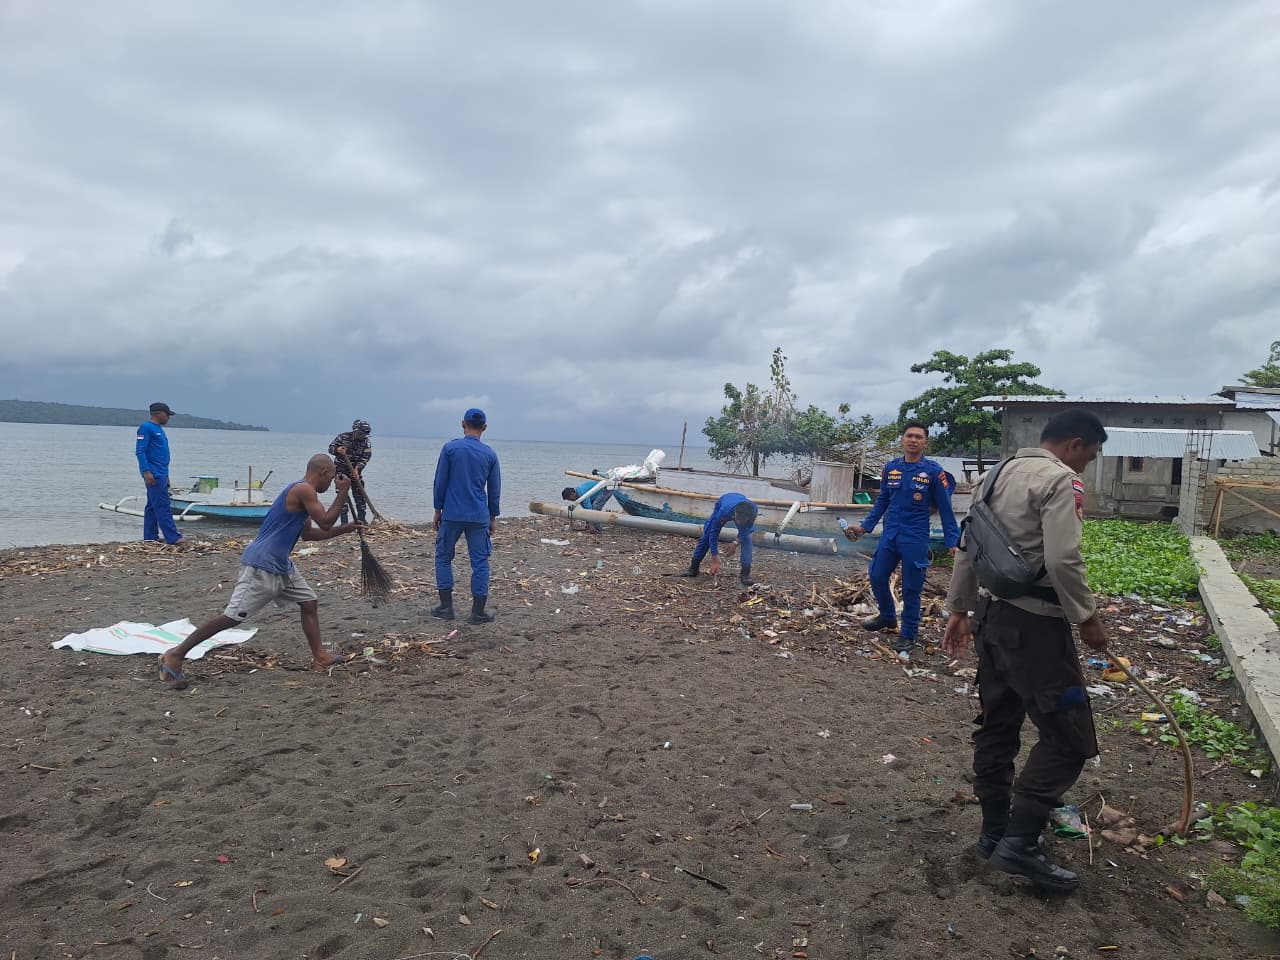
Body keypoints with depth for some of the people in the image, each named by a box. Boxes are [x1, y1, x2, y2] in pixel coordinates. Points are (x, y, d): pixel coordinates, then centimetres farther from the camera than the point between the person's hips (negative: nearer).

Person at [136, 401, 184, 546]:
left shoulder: (159, 429, 20)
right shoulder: (146, 428, -9)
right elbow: (140, 451, -16)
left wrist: (165, 476, 25)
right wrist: (146, 471, -24)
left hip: (161, 474, 10)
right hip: (153, 474, -10)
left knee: (153, 506, 11)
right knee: (163, 506, -11)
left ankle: (150, 537, 15)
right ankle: (173, 537, -12)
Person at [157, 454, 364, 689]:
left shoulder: (302, 492, 16)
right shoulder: (303, 489, -14)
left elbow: (308, 533, 25)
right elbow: (325, 522, -16)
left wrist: (343, 529, 22)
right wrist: (342, 492, -7)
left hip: (281, 566, 11)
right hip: (261, 565, -11)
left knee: (309, 602, 10)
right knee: (232, 616, -8)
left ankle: (319, 658, 14)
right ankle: (175, 655, 1)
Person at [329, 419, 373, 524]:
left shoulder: (366, 442, -4)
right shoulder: (343, 437, -9)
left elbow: (365, 458, -10)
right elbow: (330, 448, -6)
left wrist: (357, 469, -25)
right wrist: (337, 450, -30)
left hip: (356, 470, 3)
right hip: (341, 470, -3)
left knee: (360, 495, 2)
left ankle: (361, 520, 11)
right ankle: (344, 522, -3)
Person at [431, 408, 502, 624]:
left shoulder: (450, 448, -4)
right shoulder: (490, 454, 2)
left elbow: (440, 482, -1)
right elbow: (494, 489, 7)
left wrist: (438, 510, 9)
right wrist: (493, 518, 16)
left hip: (452, 514, -1)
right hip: (479, 517, 1)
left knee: (443, 557, 14)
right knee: (480, 562, 5)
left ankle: (446, 607, 13)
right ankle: (478, 612, 7)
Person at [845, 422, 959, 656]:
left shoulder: (933, 471, -8)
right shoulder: (890, 468, 4)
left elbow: (945, 509, -4)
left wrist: (952, 541, -7)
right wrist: (865, 526, 9)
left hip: (916, 539, -4)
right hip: (889, 534, 4)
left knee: (911, 589, 2)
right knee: (877, 577, 11)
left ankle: (908, 635, 18)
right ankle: (888, 617, 36)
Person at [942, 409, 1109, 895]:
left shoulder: (997, 474, 14)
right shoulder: (1059, 479, -12)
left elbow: (968, 550, 17)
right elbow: (1063, 560, -22)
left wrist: (958, 608, 22)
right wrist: (1087, 617, -11)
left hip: (992, 614, 9)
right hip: (1034, 623, -9)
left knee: (997, 725, 15)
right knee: (1068, 735, -1)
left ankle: (994, 832, 25)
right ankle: (1020, 842, -1)